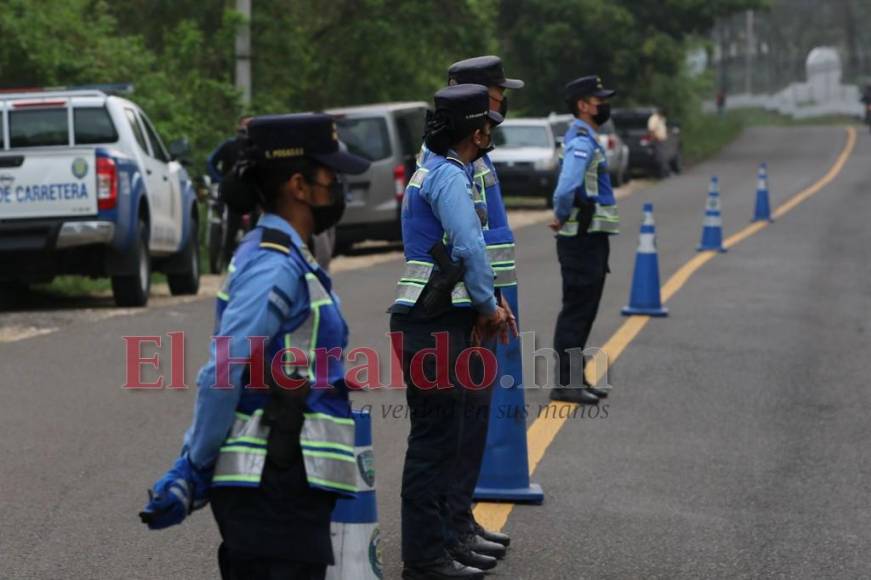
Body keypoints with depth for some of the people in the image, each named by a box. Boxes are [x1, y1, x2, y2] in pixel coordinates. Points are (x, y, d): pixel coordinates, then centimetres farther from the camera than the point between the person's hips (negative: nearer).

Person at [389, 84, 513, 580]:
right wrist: (488, 306, -10)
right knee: (435, 438, -7)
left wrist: (486, 303, 12)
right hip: (435, 325, -10)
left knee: (440, 436, 16)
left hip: (435, 320, 10)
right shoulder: (449, 176, -14)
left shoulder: (436, 172, 19)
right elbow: (470, 248, -24)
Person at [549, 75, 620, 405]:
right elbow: (567, 188, -32)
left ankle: (575, 379, 21)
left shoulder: (587, 140, 16)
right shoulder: (581, 143, -17)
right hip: (582, 239, -10)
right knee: (576, 312, -6)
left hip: (591, 240, 10)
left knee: (584, 312, 15)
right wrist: (561, 217, -17)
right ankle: (565, 384, -3)